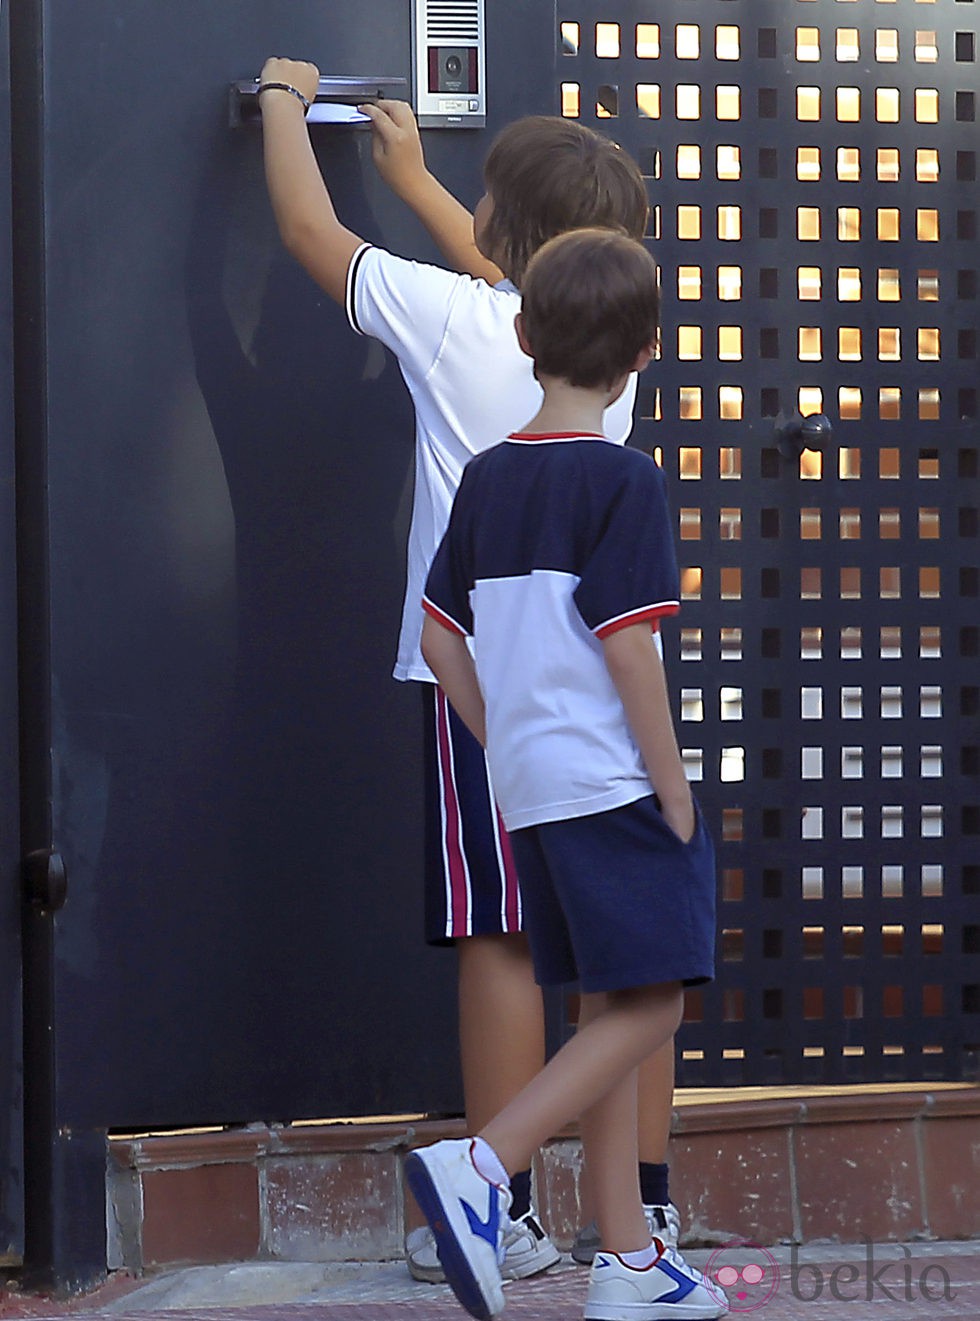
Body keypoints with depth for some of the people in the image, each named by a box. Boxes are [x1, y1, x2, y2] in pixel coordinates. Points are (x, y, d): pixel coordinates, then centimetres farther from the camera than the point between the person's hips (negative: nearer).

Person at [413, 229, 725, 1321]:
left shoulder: (486, 476, 10)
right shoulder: (622, 480, -10)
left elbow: (440, 638, 12)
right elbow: (627, 647, -15)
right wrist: (675, 792, -10)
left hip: (534, 793, 8)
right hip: (613, 784, -8)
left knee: (608, 1011, 11)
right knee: (649, 1006, -4)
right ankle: (480, 1167, -18)